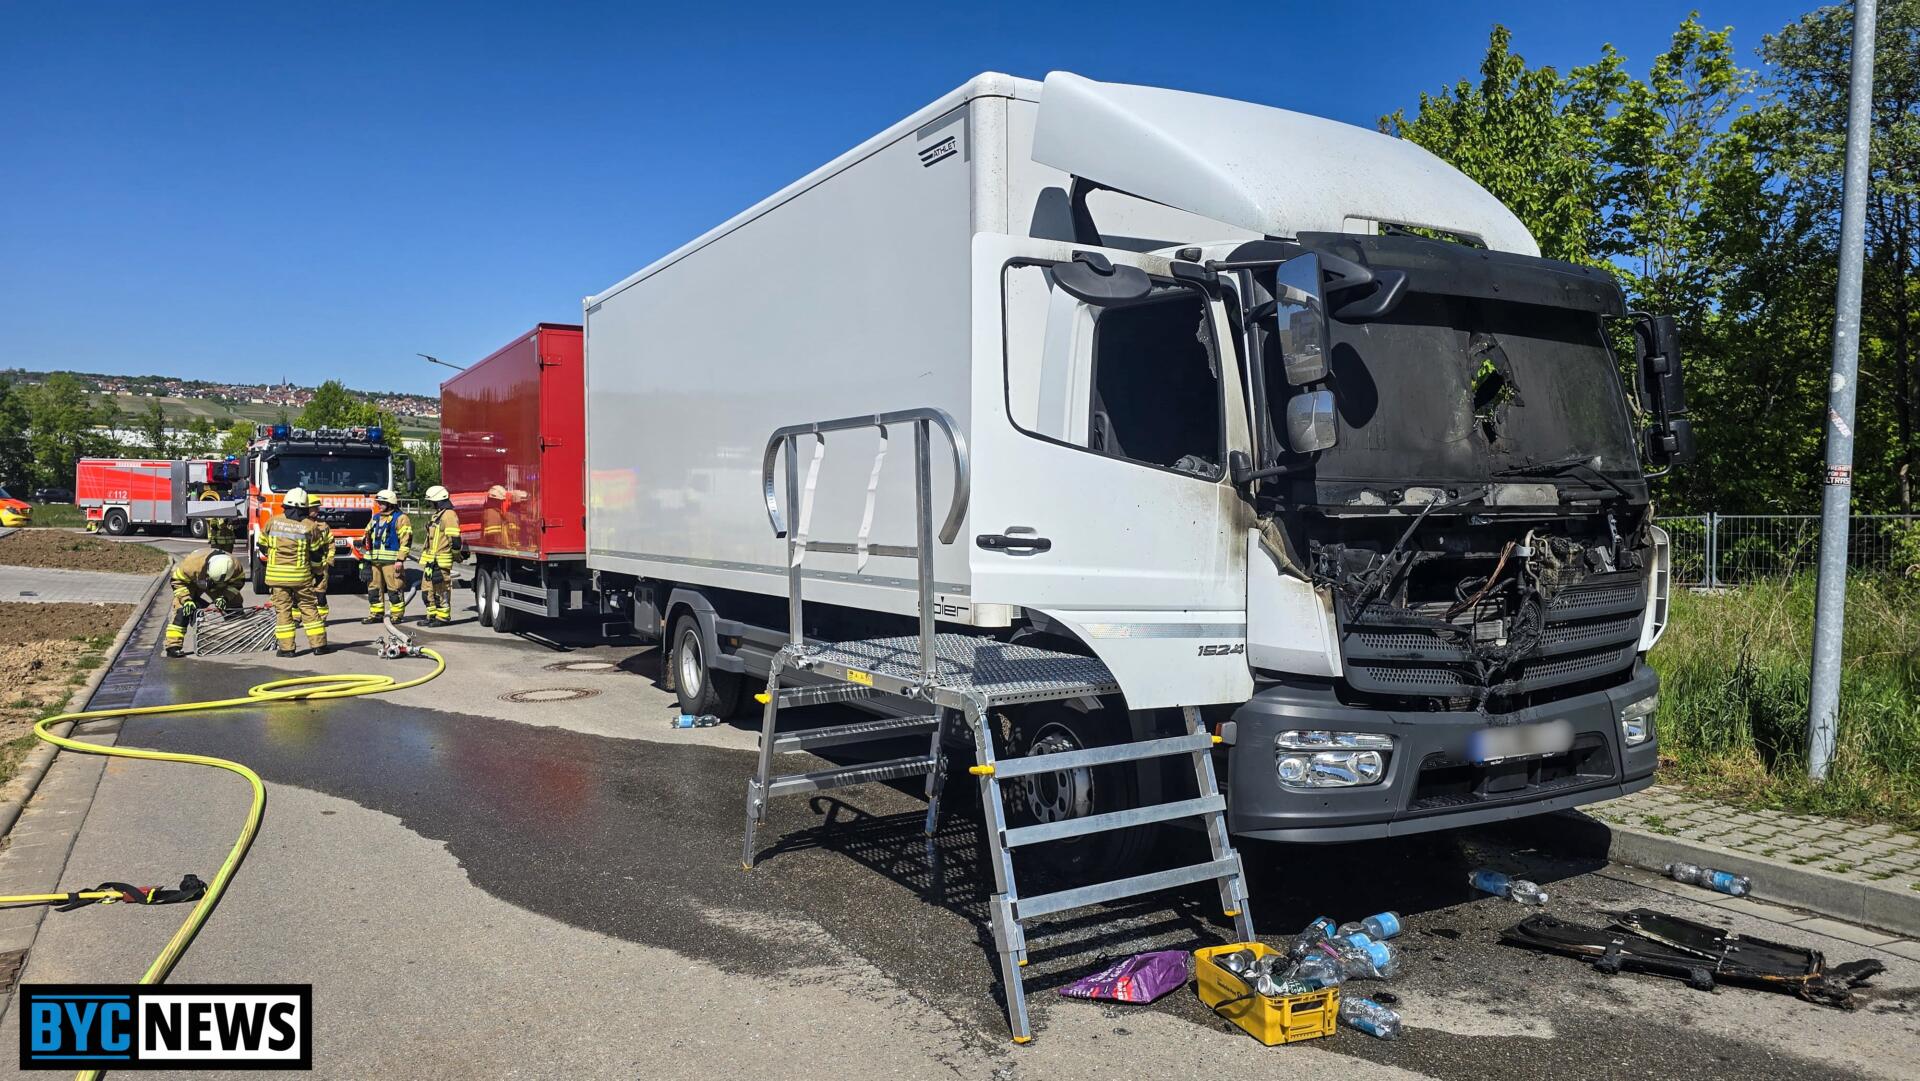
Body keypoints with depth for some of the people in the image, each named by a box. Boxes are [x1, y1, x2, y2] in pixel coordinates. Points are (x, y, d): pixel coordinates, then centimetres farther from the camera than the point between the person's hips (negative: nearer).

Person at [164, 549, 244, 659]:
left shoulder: (235, 567, -34)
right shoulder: (193, 563, -41)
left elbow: (236, 584, -16)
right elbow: (178, 580, -25)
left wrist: (225, 597, -33)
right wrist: (186, 600, -34)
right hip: (192, 584, -3)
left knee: (235, 604, -4)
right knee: (182, 610, -22)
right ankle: (173, 645, -21)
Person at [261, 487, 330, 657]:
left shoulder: (273, 522, 0)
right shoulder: (310, 526, -4)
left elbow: (262, 545, 12)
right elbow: (317, 554, 3)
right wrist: (316, 567, 23)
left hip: (276, 574, 1)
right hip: (301, 575, 0)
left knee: (282, 609, 4)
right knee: (308, 607, 9)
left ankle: (286, 647, 3)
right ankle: (318, 644, 10)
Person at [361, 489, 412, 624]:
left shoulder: (400, 519, -6)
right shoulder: (375, 518, 18)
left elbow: (406, 540, -12)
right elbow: (368, 534, 30)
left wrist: (400, 559, -17)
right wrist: (362, 541, 9)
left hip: (391, 560, -8)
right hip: (374, 560, 8)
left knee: (394, 588, -5)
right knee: (374, 587, 10)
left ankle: (397, 615, 1)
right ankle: (376, 614, 18)